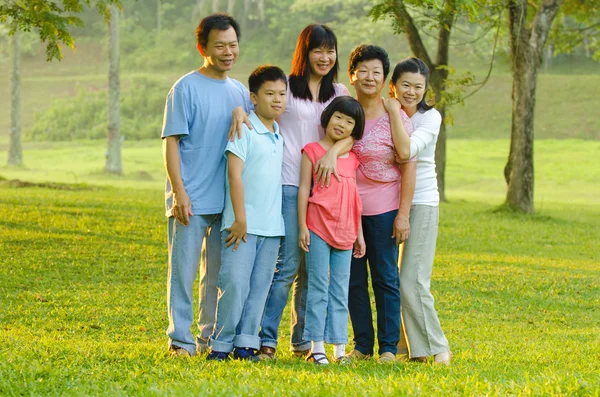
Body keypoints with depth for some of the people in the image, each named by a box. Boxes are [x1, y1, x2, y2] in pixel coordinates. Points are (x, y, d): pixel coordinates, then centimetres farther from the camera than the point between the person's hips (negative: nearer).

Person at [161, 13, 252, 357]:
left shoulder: (240, 92, 13)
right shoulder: (186, 88, -4)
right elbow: (171, 142, -7)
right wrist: (179, 193, -14)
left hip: (229, 200, 6)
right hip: (192, 200, -5)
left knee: (220, 274, 11)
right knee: (184, 271, -3)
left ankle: (213, 336, 20)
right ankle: (181, 339, 3)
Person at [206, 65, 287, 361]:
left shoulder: (279, 135, 14)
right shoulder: (245, 129, -7)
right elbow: (235, 174, -12)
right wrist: (240, 219, -14)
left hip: (271, 226, 7)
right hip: (243, 224, -7)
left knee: (260, 286, 6)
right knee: (235, 284, -9)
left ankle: (246, 343, 10)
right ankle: (221, 343, -1)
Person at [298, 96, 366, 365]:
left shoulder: (353, 158, 13)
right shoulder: (313, 150, 1)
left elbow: (356, 198, 16)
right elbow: (303, 189, -1)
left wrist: (359, 233, 14)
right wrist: (302, 227, -7)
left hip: (344, 232, 4)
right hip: (318, 228, -4)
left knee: (340, 290, 6)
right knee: (319, 287, -3)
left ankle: (339, 347, 9)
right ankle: (316, 346, 0)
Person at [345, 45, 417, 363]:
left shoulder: (395, 116, -5)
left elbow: (408, 166, -6)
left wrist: (403, 214, -11)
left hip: (384, 208, -3)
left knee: (385, 278, 0)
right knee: (354, 278, 5)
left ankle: (388, 346, 7)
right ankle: (362, 345, 14)